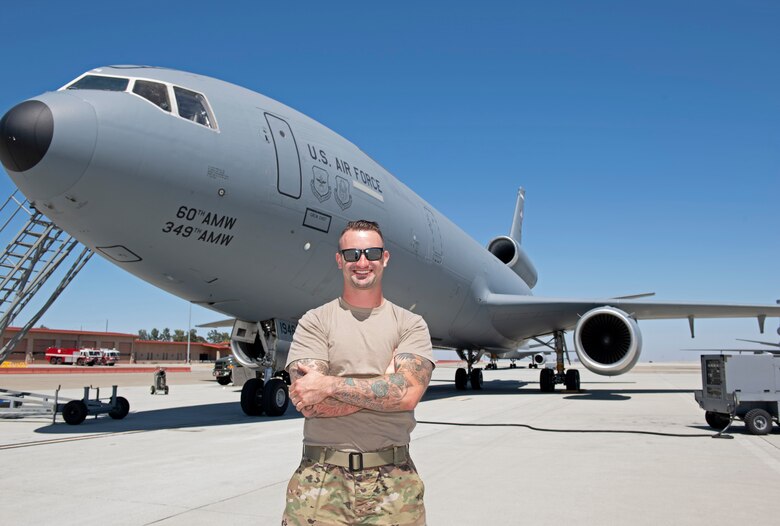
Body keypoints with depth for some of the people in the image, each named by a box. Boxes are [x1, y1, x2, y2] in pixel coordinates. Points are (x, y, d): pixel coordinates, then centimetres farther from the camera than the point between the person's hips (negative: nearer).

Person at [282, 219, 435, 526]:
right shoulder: (314, 322, 1)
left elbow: (408, 394, -13)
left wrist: (329, 385, -15)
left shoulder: (411, 325, 3)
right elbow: (309, 403, -11)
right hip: (322, 477, 0)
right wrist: (387, 385, -12)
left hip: (393, 479, 1)